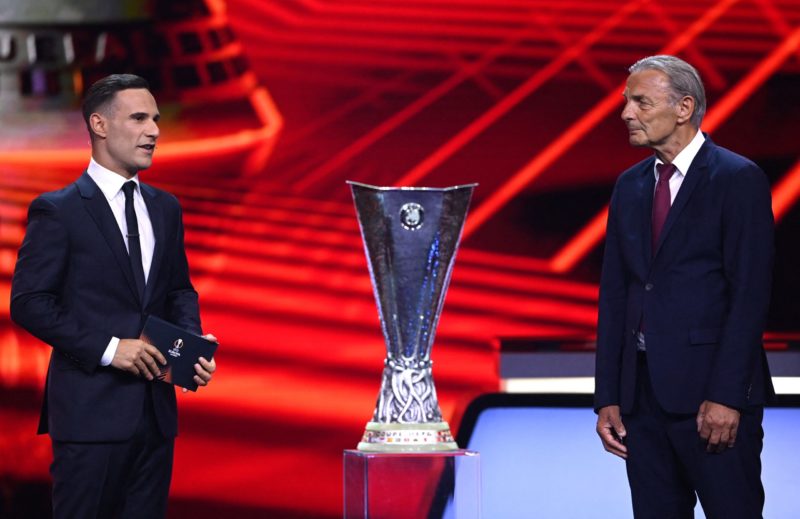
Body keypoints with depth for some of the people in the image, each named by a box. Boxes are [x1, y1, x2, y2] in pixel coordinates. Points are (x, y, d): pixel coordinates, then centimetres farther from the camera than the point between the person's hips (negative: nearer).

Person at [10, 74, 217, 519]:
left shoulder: (165, 208, 14)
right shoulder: (57, 211, -6)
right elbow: (28, 302, -10)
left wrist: (192, 341, 1)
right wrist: (107, 348, -16)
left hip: (156, 408, 6)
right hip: (91, 409, -6)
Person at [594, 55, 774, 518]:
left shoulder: (738, 179, -6)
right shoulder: (630, 186, 14)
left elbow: (750, 294, -12)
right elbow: (615, 293, 12)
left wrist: (726, 396, -17)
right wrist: (608, 398, 7)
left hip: (711, 392, -6)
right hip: (642, 389, 6)